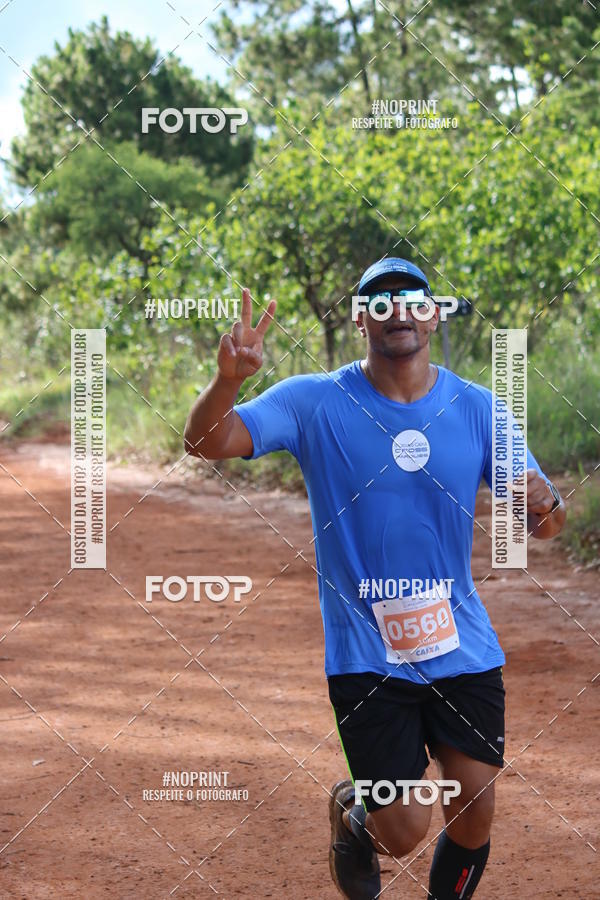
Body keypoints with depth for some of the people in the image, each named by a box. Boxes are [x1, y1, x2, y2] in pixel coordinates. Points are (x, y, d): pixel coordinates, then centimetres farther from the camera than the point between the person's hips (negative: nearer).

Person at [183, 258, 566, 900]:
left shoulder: (475, 408, 1)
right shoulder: (315, 403, -6)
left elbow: (539, 517, -1)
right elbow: (207, 442, -15)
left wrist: (544, 506, -26)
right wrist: (228, 379, -36)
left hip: (462, 647, 3)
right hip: (365, 652, -3)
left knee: (474, 812, 1)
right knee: (404, 831, -5)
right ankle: (350, 812, 31)